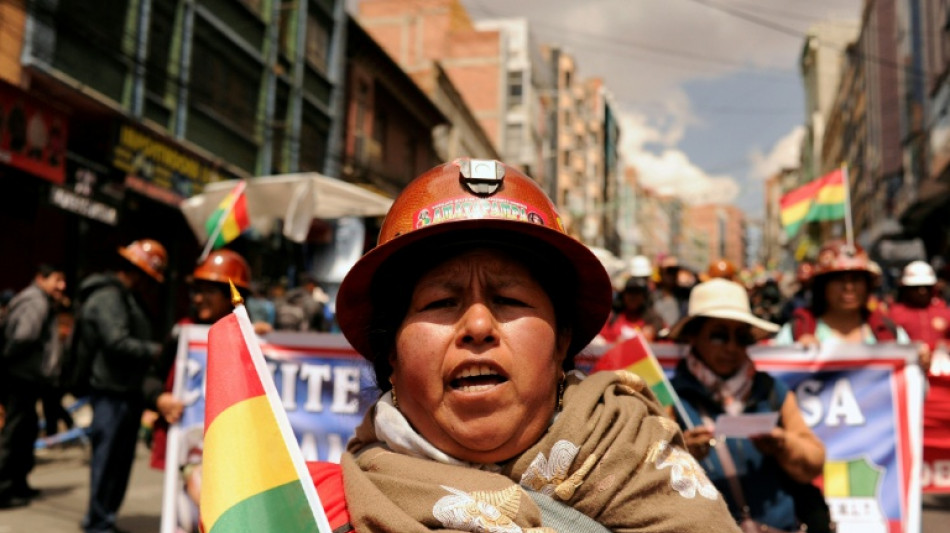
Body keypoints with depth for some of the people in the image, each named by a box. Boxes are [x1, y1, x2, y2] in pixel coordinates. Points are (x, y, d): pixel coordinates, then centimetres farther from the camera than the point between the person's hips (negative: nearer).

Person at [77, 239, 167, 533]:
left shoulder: (125, 297, 18)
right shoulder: (108, 297, -15)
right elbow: (118, 343, -25)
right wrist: (154, 350, -16)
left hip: (126, 391, 10)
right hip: (112, 392, -10)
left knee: (120, 459, 15)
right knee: (107, 459, -3)